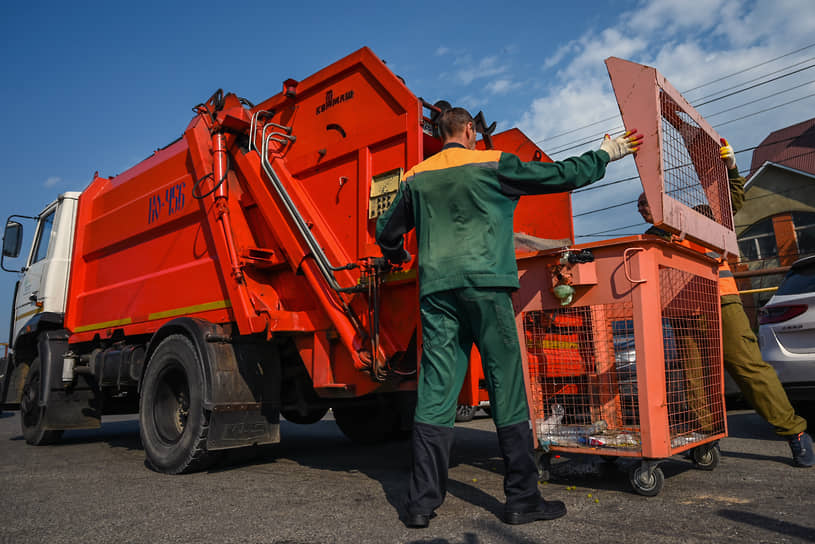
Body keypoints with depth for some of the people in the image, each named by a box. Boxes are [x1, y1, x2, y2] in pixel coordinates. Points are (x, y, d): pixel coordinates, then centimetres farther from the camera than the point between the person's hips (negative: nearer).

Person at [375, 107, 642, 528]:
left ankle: (422, 502, 5)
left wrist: (399, 257, 44)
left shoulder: (416, 177, 17)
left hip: (435, 289, 4)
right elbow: (561, 176, 8)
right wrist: (606, 154, 24)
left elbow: (387, 232, 23)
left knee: (435, 391, 3)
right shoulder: (492, 164, 6)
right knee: (506, 389, 2)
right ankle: (522, 499, 9)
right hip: (484, 284, -4)